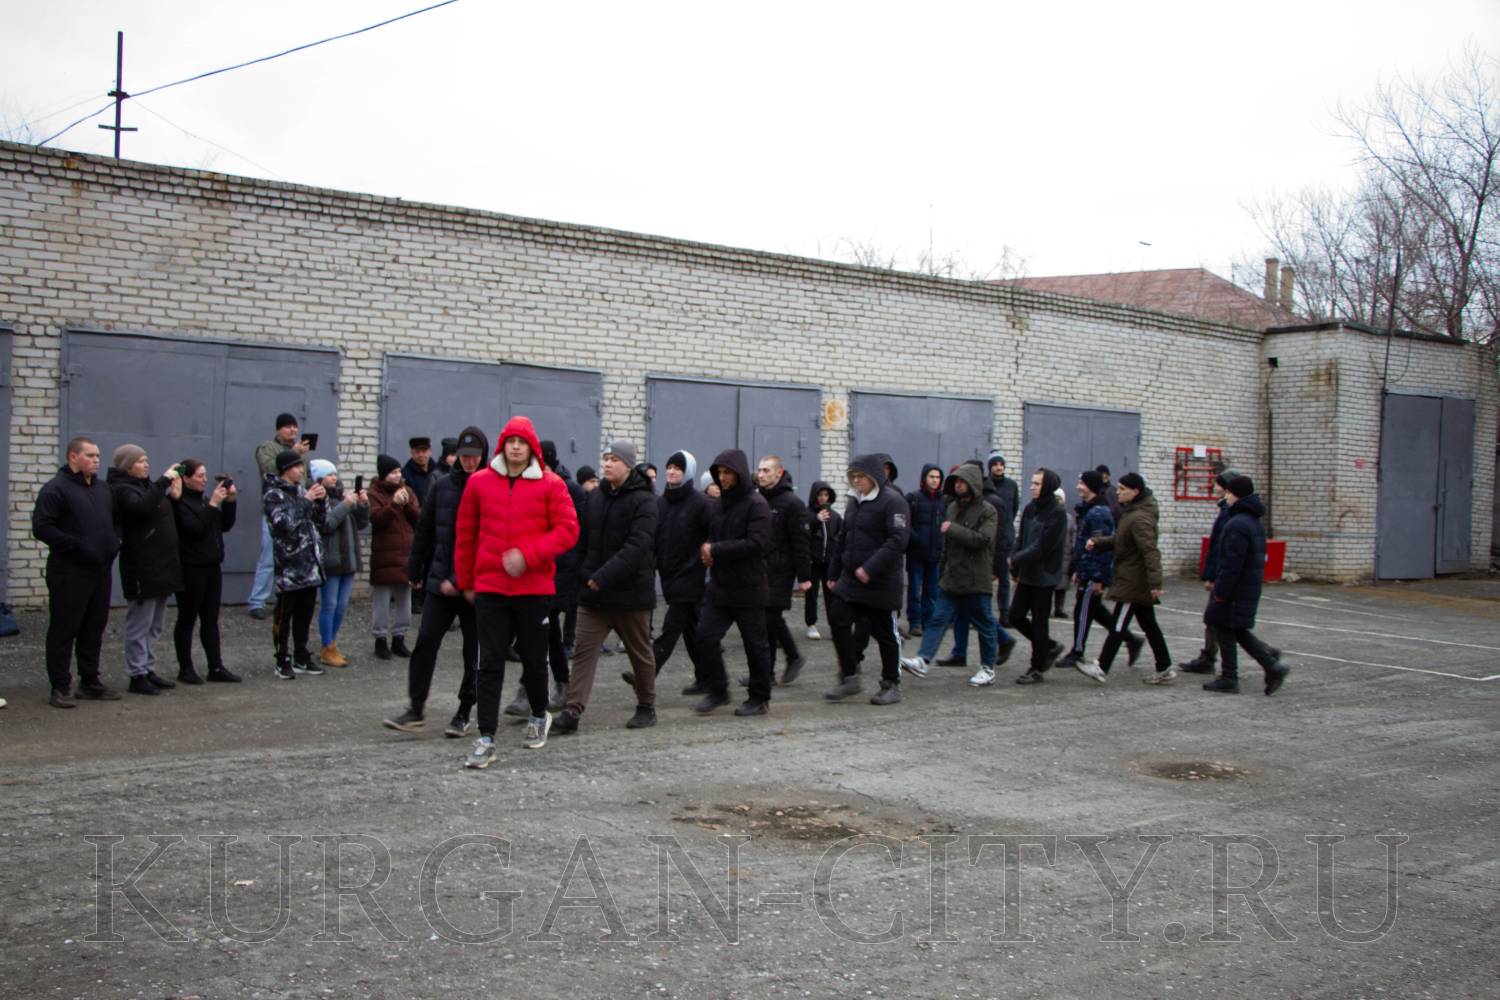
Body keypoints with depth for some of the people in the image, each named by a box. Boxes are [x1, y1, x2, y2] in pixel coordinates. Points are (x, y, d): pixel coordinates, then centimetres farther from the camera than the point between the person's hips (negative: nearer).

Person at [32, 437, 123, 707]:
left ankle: (90, 682, 20)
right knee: (64, 629, -2)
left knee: (94, 629, 11)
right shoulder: (56, 488, -8)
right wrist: (76, 545, -19)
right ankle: (60, 687, 3)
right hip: (69, 572, -7)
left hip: (101, 571, 7)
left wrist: (114, 541, 8)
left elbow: (114, 521, 28)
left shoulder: (103, 489, 16)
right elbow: (41, 528, -15)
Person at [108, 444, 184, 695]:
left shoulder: (146, 485, 16)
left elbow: (161, 514, 21)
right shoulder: (122, 490, -11)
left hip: (161, 566, 9)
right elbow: (143, 507, -31)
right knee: (140, 624, -3)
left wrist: (173, 497, 5)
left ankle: (149, 670, 23)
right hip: (142, 568, -9)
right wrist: (164, 481, -27)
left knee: (155, 626, 15)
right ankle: (137, 676, 2)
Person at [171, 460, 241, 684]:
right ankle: (185, 669, 10)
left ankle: (216, 668, 10)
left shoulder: (206, 498, 13)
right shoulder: (180, 503, -11)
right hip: (191, 569, -7)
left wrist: (230, 500, 1)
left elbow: (225, 525, 12)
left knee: (211, 619, 8)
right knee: (187, 619, 2)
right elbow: (195, 529, -22)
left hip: (212, 565, 7)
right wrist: (213, 504, -20)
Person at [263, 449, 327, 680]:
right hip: (288, 567, -7)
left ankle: (301, 658, 21)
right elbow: (285, 523, -22)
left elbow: (319, 521, 17)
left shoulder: (301, 491, 15)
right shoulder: (273, 495, -7)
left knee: (305, 614, 13)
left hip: (310, 565, 7)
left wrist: (320, 501, 0)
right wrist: (306, 501, -20)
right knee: (284, 615, 0)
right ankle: (283, 662, 6)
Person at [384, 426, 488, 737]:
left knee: (474, 650, 6)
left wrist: (459, 580, -16)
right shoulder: (442, 486, 7)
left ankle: (464, 714, 18)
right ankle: (416, 710, 4)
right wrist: (415, 571, 14)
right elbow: (424, 531, 14)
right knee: (426, 641, -4)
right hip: (440, 581, 3)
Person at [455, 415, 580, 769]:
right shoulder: (479, 482, 4)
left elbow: (568, 529, -7)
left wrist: (527, 555, -18)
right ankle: (486, 740, 1)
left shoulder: (550, 484, -2)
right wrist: (465, 581, 12)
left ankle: (539, 715, 38)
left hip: (534, 587, -1)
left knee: (534, 659, 13)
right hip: (489, 588, 1)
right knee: (490, 663, -1)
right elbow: (465, 534, 10)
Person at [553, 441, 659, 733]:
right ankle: (572, 710, -4)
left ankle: (647, 706, 25)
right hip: (593, 592, 5)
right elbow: (584, 539, 15)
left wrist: (604, 577, -25)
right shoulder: (595, 497, 9)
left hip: (631, 592, -5)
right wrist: (585, 574, 4)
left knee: (640, 653, 10)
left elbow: (637, 547, -21)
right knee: (584, 651, -2)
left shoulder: (643, 501, -11)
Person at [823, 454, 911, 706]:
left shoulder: (892, 501, -12)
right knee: (838, 621, -1)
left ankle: (891, 685, 17)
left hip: (881, 582, -7)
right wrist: (833, 573, 19)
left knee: (884, 633, 3)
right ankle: (849, 678, 11)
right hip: (850, 579, 7)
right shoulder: (854, 501, 14)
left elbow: (897, 541, -22)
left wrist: (870, 568, -27)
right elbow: (843, 539, 21)